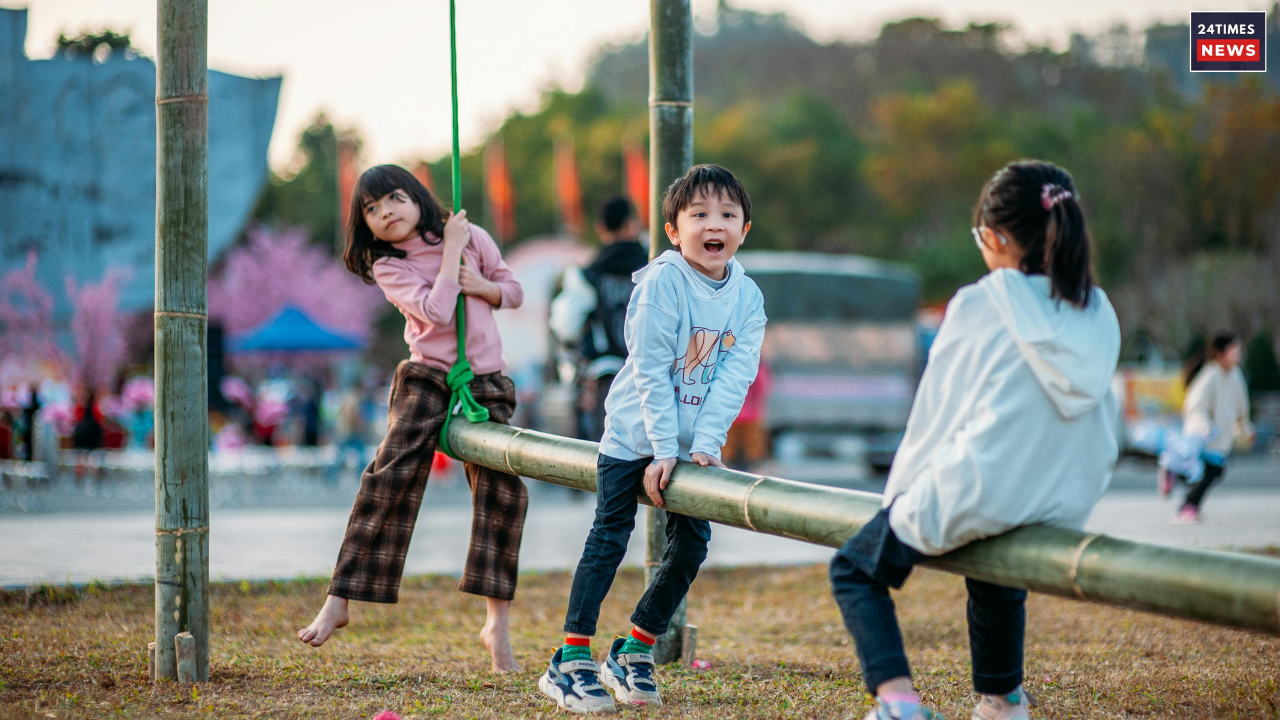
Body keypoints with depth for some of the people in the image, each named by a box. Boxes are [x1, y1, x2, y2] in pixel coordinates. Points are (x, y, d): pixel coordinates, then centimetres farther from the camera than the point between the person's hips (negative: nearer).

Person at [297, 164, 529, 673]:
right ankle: (338, 603, -11)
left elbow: (514, 291, 15)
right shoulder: (388, 268, -2)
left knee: (502, 488, -8)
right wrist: (451, 252, -11)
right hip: (426, 378, -2)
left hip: (486, 383, 2)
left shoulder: (470, 236, 6)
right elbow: (436, 311, -17)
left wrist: (482, 286, -6)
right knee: (392, 475, -16)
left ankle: (498, 625, -3)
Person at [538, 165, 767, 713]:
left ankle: (633, 654, 19)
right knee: (609, 540, -7)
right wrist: (663, 449, -19)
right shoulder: (662, 282, -16)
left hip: (694, 444, 5)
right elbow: (650, 373, -18)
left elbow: (735, 376, -8)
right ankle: (570, 663, -5)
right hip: (635, 432, -5)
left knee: (691, 546, 5)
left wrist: (705, 444, -18)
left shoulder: (747, 297, -2)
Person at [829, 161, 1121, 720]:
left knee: (855, 569, 14)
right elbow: (1104, 422, 11)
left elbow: (936, 408, -1)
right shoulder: (1098, 313, 4)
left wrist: (900, 490, 13)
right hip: (1068, 507, 6)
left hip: (978, 496, -6)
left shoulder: (978, 306, -9)